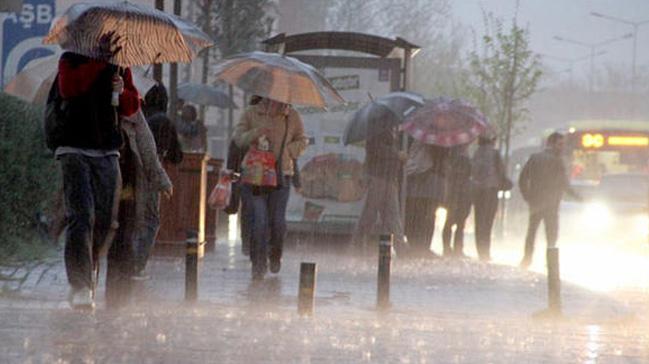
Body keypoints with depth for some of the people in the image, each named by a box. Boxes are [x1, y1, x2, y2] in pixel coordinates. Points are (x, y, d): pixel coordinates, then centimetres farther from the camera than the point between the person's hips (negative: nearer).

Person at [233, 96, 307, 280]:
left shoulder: (292, 116, 5)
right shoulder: (252, 113, 3)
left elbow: (302, 141, 12)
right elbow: (238, 137, -1)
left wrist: (286, 151, -6)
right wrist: (256, 133, -20)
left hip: (281, 175, 1)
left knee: (278, 221, -1)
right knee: (259, 220, -9)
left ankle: (275, 255, 28)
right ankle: (259, 264, 1)